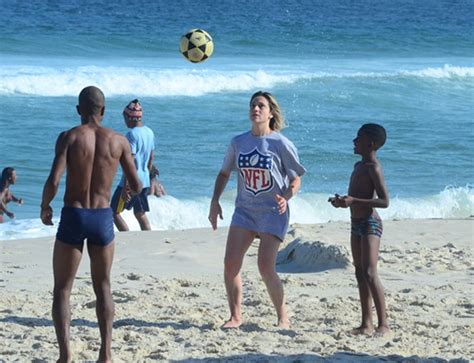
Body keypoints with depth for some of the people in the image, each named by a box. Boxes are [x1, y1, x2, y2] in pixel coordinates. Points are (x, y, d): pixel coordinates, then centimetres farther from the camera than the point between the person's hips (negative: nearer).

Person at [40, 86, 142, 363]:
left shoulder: (69, 137, -8)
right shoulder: (118, 141, 0)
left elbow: (54, 181, -18)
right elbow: (136, 187, 3)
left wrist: (45, 207, 1)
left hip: (72, 216, -2)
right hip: (103, 217, 2)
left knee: (62, 289, 8)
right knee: (103, 287, 17)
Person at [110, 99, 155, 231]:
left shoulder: (132, 134, -17)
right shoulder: (149, 132, 9)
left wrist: (125, 187, -21)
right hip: (144, 181, 8)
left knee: (114, 212, 0)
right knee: (140, 214, 16)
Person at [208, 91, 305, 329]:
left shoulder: (281, 144, -7)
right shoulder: (238, 142, 6)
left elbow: (296, 179, -3)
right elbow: (224, 173, 18)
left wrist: (286, 197, -22)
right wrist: (214, 202, 7)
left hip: (273, 212, -4)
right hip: (244, 210, 4)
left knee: (265, 268, -12)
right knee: (230, 263, -6)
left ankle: (283, 318, 6)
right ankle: (235, 316, 10)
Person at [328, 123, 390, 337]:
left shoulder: (373, 168, -14)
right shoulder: (358, 166, 14)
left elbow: (384, 201, -22)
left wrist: (353, 201, -27)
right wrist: (342, 201, 7)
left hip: (370, 223, -10)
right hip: (356, 223, 10)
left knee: (369, 273, -17)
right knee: (360, 274, 9)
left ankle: (383, 324, -16)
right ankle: (367, 324, 13)